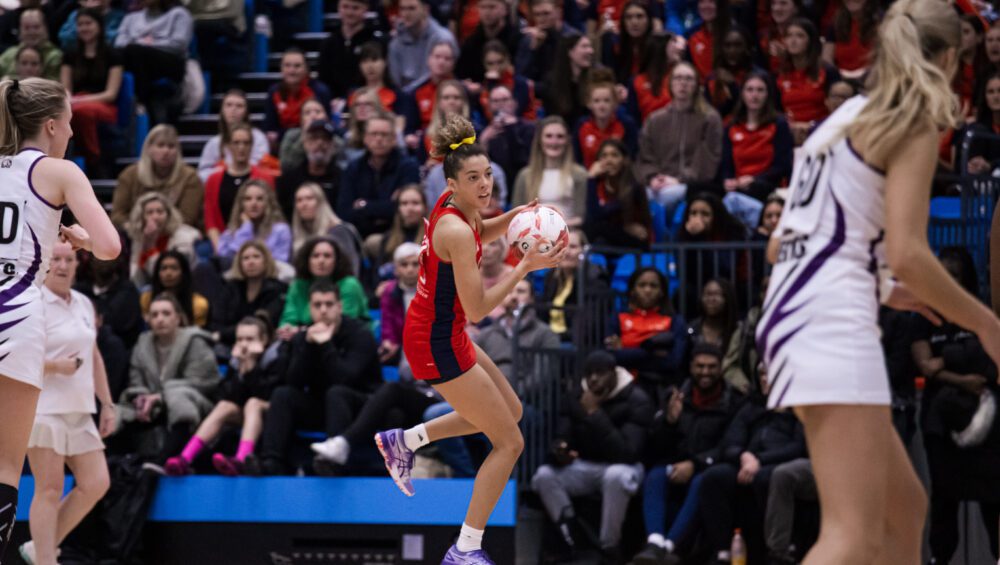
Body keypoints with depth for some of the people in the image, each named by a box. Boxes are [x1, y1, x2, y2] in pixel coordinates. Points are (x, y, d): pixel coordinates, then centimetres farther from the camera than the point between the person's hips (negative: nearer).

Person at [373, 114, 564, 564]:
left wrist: (514, 216, 6)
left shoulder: (454, 207, 0)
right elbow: (477, 308, -25)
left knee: (510, 410, 26)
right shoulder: (456, 231, -26)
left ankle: (404, 441, 25)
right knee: (510, 442, -2)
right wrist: (526, 267, -22)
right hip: (438, 344, -9)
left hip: (437, 332, 9)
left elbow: (479, 236, 25)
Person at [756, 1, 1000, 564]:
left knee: (905, 509, 18)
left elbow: (780, 245, 23)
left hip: (792, 310, 10)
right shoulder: (914, 123, -3)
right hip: (833, 322, -10)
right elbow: (907, 253, -15)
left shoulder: (849, 117, 22)